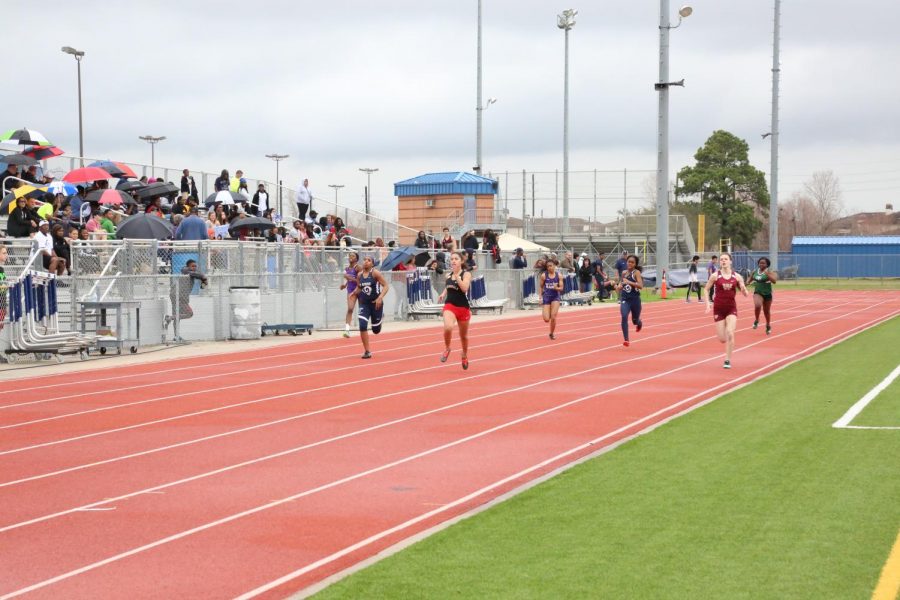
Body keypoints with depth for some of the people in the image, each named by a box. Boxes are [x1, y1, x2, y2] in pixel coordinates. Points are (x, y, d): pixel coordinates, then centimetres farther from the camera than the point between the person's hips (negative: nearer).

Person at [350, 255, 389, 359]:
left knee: (376, 330, 9)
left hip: (376, 303, -3)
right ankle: (367, 351, -4)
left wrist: (380, 297, -26)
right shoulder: (360, 275, 2)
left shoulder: (375, 273, -12)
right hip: (364, 304, 3)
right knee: (362, 326, -17)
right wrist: (355, 292, -3)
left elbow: (386, 286, -13)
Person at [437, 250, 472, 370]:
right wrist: (443, 294, 8)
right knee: (448, 327, -28)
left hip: (463, 307, -2)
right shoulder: (448, 275, 6)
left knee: (463, 335, 16)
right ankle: (447, 349, -1)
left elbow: (464, 288, -24)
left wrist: (457, 275, -24)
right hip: (450, 306, 2)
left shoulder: (466, 274, -7)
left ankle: (465, 355, 43)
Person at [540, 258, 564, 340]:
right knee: (546, 319, -7)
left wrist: (557, 288, -23)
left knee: (553, 317, -9)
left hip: (555, 297, 0)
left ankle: (552, 333, 12)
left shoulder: (559, 276, -3)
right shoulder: (544, 275, -5)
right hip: (546, 297, 0)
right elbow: (541, 287, 4)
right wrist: (541, 297, -3)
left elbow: (561, 288, -1)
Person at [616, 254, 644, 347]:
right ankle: (626, 340, -18)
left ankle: (639, 323, 55)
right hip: (625, 299, 3)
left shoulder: (636, 272, -10)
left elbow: (640, 285, -24)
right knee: (624, 317, -20)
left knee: (635, 320, 14)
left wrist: (629, 282, -33)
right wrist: (619, 286, 2)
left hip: (635, 299, -3)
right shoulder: (624, 272, 5)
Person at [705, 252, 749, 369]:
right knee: (722, 339, 0)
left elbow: (745, 294, 3)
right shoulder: (715, 276, -4)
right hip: (718, 309, 0)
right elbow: (707, 289, 6)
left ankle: (728, 360, -7)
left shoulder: (736, 276, -2)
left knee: (730, 334, -18)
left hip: (731, 308, 0)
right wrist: (708, 303, -7)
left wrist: (743, 289, -19)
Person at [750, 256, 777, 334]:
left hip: (767, 294, -1)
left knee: (766, 311, 13)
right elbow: (749, 280, 17)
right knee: (757, 305, -29)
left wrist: (767, 274, -31)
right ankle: (756, 320, -3)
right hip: (758, 293, 1)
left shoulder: (769, 272, -9)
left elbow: (774, 280, -25)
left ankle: (768, 326, 37)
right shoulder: (754, 272, 2)